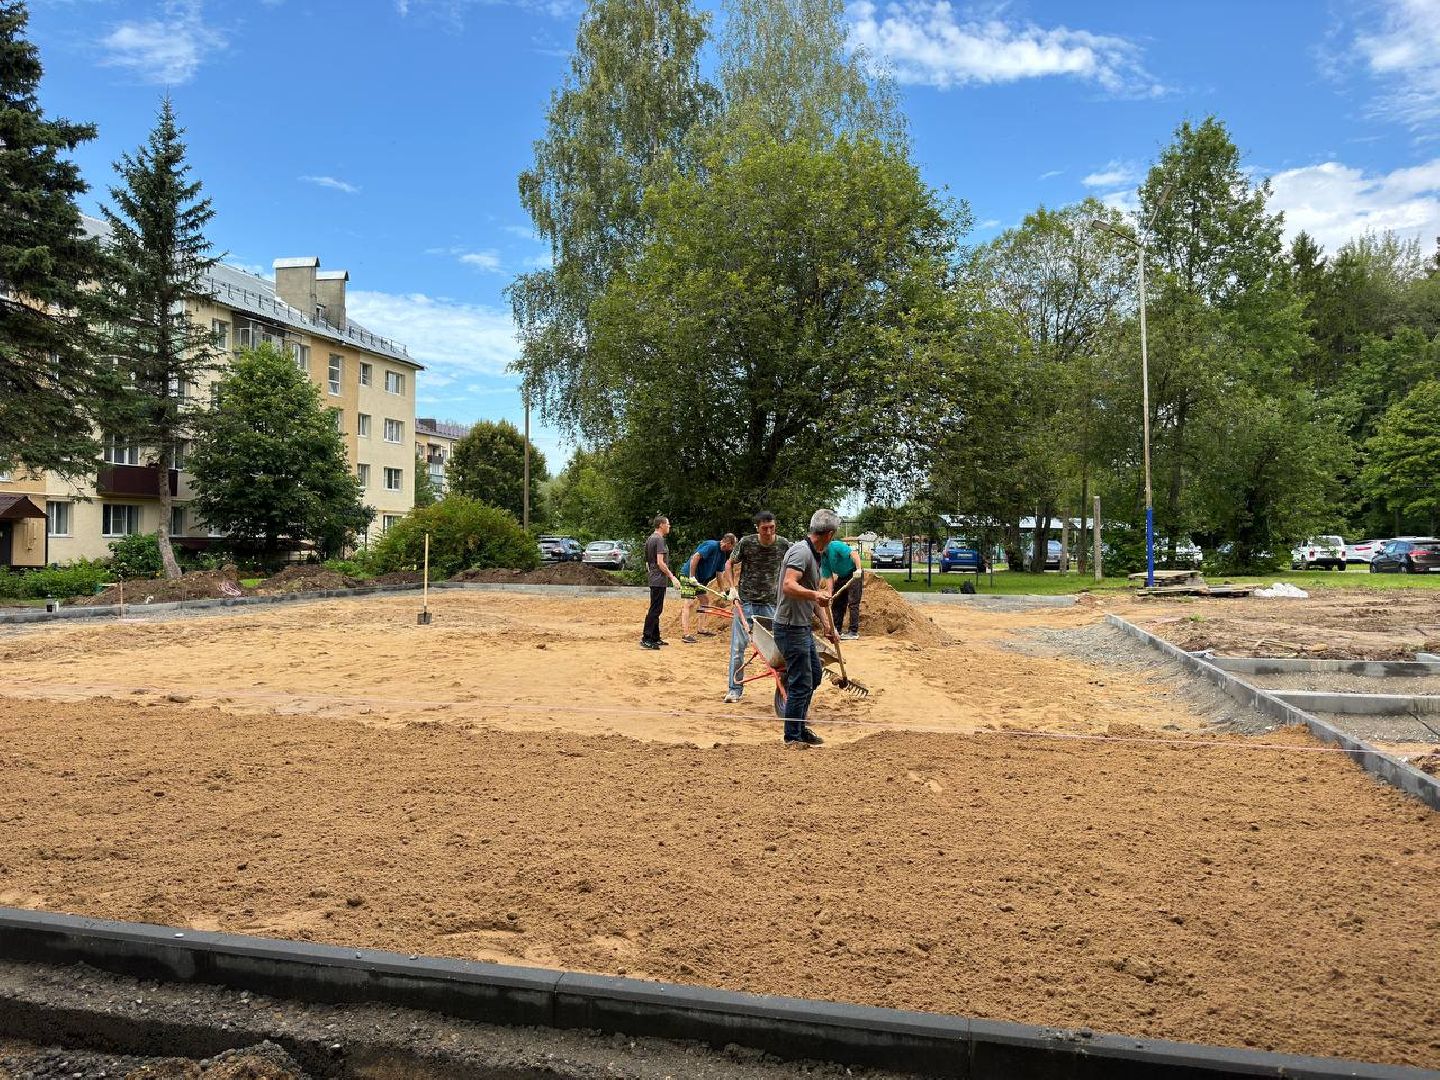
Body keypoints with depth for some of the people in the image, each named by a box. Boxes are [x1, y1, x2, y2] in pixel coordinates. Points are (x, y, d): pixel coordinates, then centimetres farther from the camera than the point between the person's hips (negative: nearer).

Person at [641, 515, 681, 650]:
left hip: (653, 579, 10)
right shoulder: (659, 539, -14)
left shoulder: (650, 539, 16)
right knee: (655, 610, -8)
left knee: (655, 610, 14)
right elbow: (660, 563, -19)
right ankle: (646, 639, -9)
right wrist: (672, 577, -16)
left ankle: (655, 638, 20)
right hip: (659, 580, -10)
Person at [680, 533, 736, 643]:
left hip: (701, 579, 10)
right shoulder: (712, 546, -19)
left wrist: (722, 590, 13)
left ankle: (700, 629, 25)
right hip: (690, 577, -10)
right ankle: (686, 634, -15)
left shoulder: (723, 554, 10)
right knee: (689, 603, -12)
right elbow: (695, 557, -27)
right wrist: (692, 577, -27)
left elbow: (719, 574, 16)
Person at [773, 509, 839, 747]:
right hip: (791, 628, -11)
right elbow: (788, 586, -32)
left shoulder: (815, 555, 14)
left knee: (814, 675, 20)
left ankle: (800, 727, 32)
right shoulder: (801, 552, -18)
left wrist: (826, 624, 19)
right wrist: (815, 595, -46)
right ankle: (793, 737, 8)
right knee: (801, 683, -4)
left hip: (803, 627, 11)